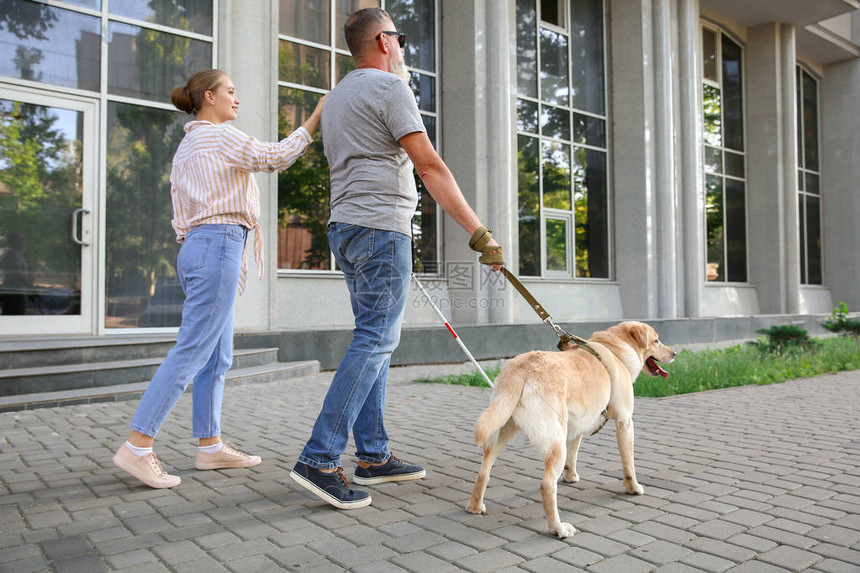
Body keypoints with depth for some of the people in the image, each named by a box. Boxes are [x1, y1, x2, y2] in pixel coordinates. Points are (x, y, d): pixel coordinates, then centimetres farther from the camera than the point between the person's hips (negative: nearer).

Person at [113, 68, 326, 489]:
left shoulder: (187, 145, 24)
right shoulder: (218, 136, -4)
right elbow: (275, 157, -4)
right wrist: (316, 117, 2)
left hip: (196, 247, 10)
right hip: (218, 246, -10)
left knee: (218, 357, 10)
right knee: (191, 352, -10)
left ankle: (210, 446, 14)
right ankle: (138, 446, -8)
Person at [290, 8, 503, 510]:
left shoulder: (339, 95, 23)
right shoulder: (389, 88, -6)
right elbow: (431, 167, -16)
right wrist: (479, 231, -17)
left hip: (347, 226, 10)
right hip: (381, 227, -10)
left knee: (376, 340, 10)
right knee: (375, 341, -10)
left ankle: (374, 456, 14)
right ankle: (320, 459, -10)